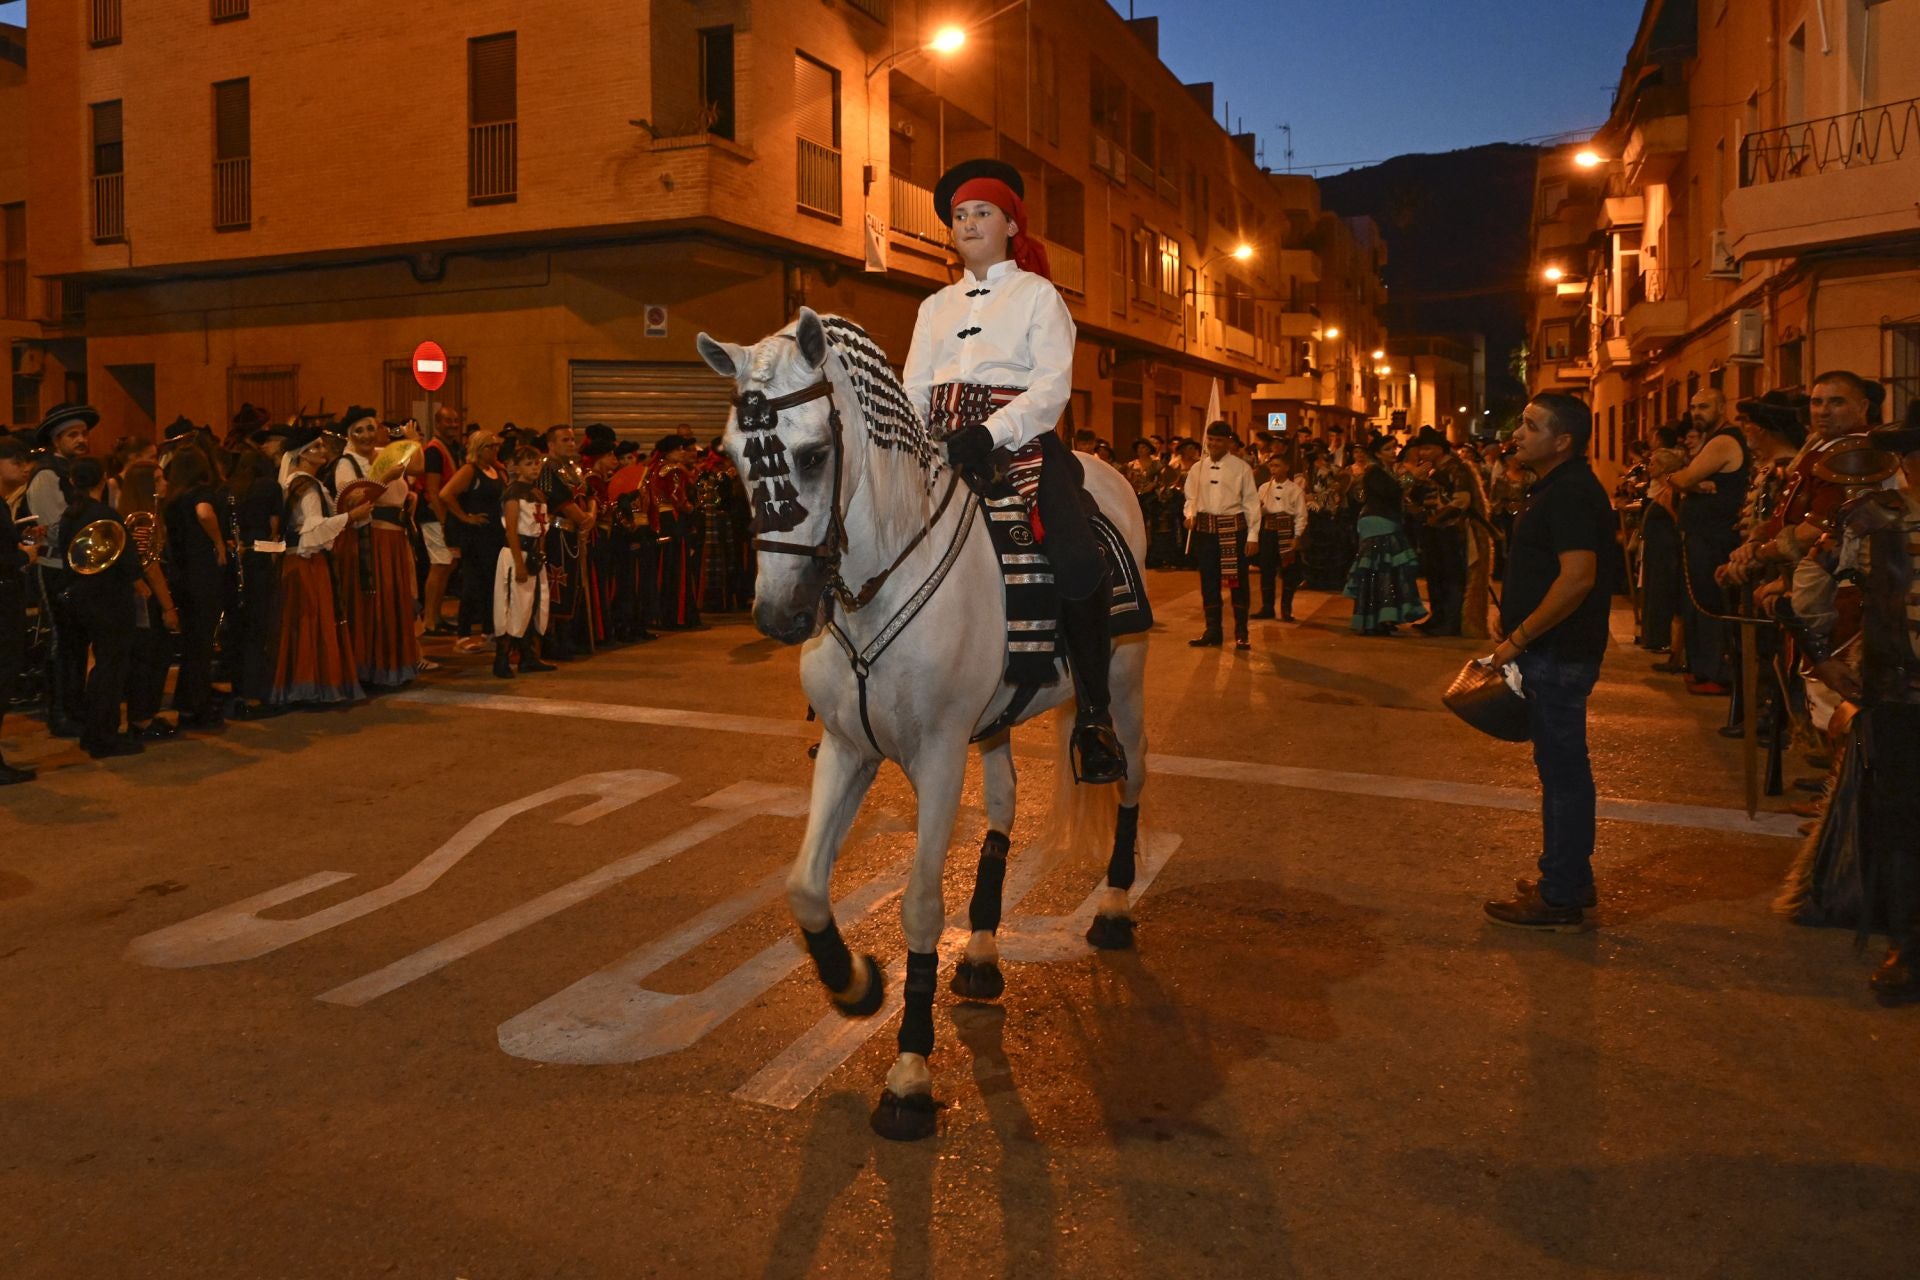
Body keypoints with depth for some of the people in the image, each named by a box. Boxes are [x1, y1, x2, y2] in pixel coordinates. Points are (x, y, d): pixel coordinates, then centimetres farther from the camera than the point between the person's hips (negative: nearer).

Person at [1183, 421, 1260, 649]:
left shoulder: (1241, 467, -3)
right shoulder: (1198, 468, 7)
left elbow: (1251, 502, -2)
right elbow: (1191, 498, 13)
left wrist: (1253, 536, -7)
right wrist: (1190, 515, -9)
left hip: (1233, 528, -3)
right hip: (1204, 528, 3)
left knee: (1237, 580, 2)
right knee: (1208, 581, 8)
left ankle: (1241, 633, 12)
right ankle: (1212, 630, 19)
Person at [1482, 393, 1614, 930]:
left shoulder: (1572, 492, -18)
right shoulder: (1556, 487, 15)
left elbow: (1577, 578, -26)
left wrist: (1518, 638, -21)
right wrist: (1515, 629, 16)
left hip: (1558, 653, -11)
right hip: (1550, 651, 11)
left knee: (1562, 769, -3)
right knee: (1563, 766, 17)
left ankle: (1561, 898, 5)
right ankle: (1570, 880, 29)